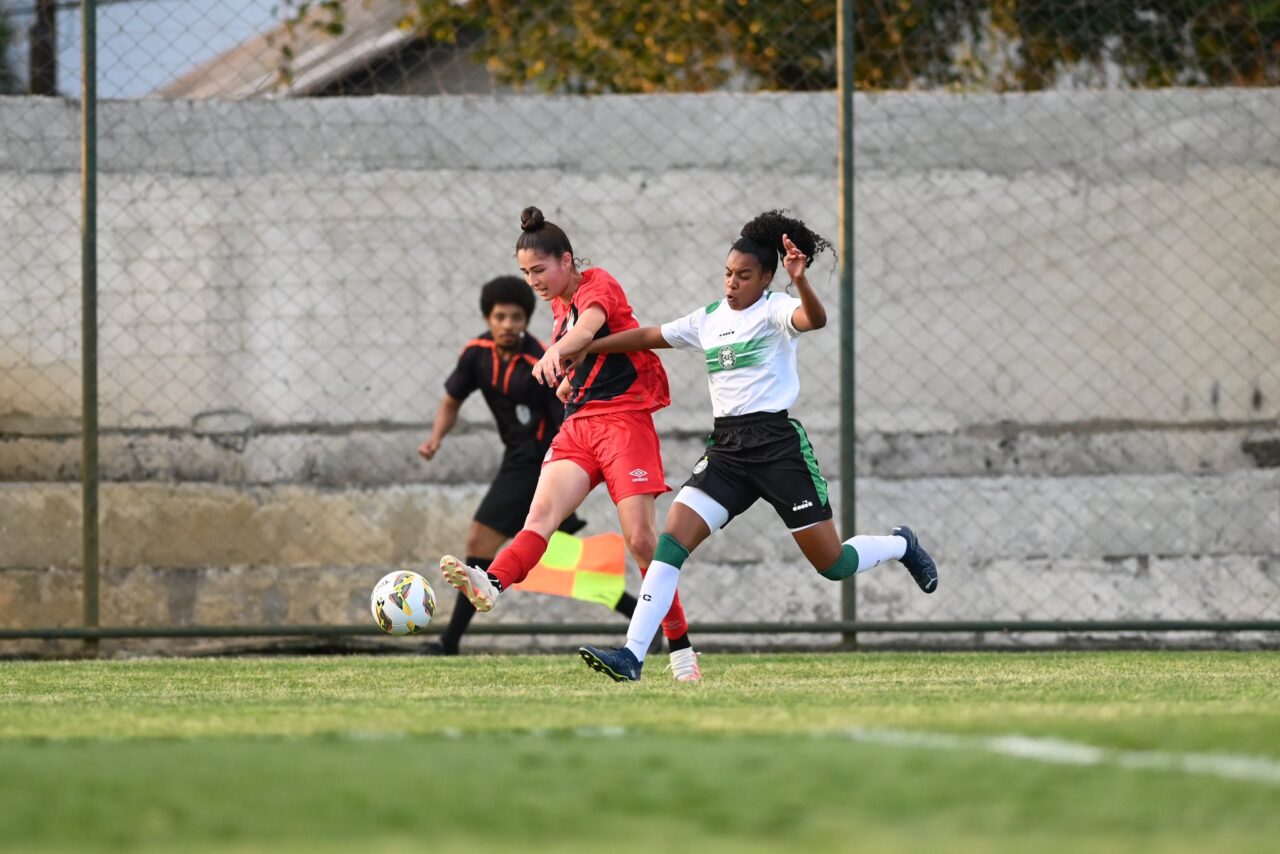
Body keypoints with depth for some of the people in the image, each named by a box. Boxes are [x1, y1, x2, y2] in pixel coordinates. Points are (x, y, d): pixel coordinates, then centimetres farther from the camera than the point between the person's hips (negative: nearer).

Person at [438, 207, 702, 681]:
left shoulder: (598, 285, -7)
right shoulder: (560, 305, 16)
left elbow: (589, 325, -31)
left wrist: (556, 351, -52)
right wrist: (570, 379, 12)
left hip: (624, 419, -7)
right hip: (579, 424, 7)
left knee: (642, 539, -10)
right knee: (541, 513, -19)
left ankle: (681, 650, 0)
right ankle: (490, 584, -46)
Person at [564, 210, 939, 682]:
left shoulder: (774, 309, -6)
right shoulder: (708, 319, 13)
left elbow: (815, 319, -28)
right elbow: (647, 336, 24)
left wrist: (801, 282, -48)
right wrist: (584, 348, 23)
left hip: (778, 443, -5)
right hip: (726, 446, 5)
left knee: (833, 564, -2)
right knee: (672, 539, -14)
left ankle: (900, 545, 32)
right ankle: (631, 656, -19)